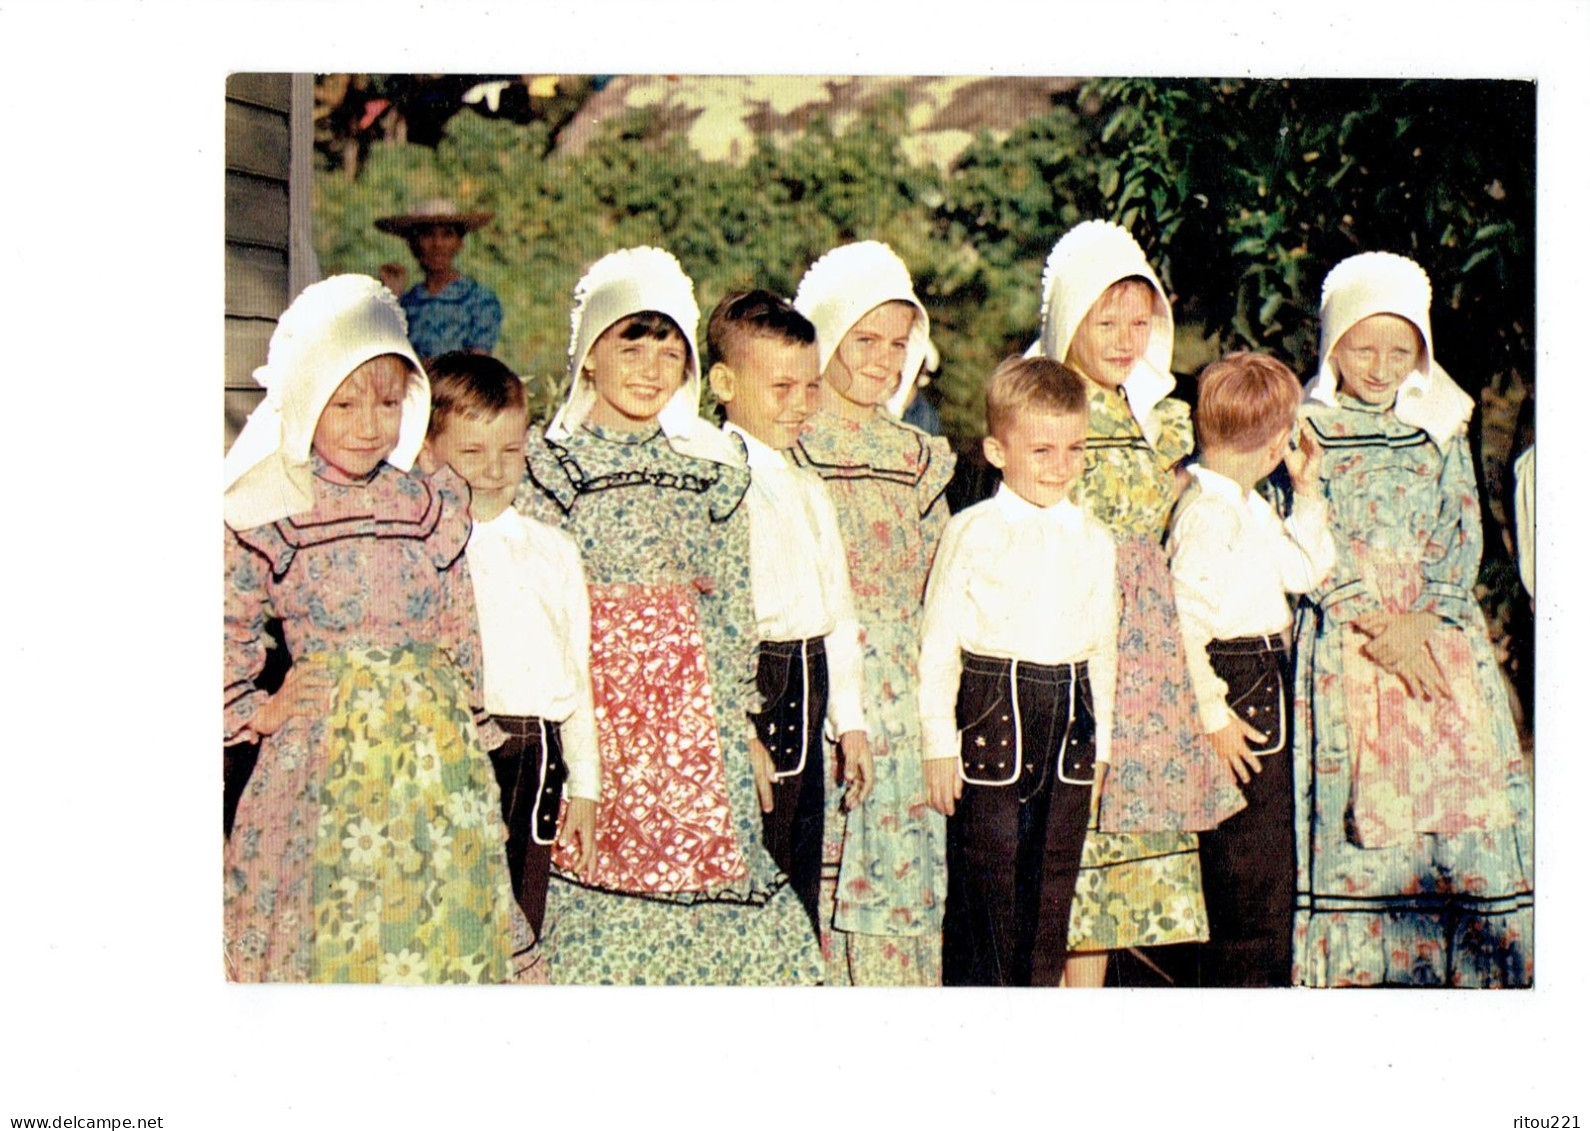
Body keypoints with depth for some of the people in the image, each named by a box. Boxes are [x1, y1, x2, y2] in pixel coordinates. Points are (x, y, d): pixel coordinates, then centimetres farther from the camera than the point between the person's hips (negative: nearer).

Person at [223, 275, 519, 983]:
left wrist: (471, 728, 10)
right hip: (317, 751, -2)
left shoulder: (434, 506, 4)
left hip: (431, 745, 2)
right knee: (321, 932, 3)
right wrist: (255, 712, -2)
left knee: (435, 931, 6)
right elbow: (230, 634, 7)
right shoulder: (264, 518, -2)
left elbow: (460, 633, 10)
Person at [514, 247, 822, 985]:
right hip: (589, 696, -2)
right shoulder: (548, 463, -2)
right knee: (592, 869, 1)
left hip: (687, 695, 3)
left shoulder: (713, 466, 7)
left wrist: (736, 718, 4)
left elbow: (732, 604, 8)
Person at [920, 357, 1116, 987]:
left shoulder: (1094, 541, 10)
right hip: (993, 717, -4)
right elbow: (939, 642, -4)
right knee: (984, 885, -1)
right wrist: (940, 744, -6)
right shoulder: (973, 533, -4)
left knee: (1054, 883, 9)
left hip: (1068, 723, 4)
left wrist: (1099, 738, 15)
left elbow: (1102, 648, 16)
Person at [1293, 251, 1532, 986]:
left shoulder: (1441, 428, 12)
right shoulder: (1303, 427, 2)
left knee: (1463, 788, -2)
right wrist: (1379, 624, -15)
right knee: (1352, 805, -6)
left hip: (1440, 640, 3)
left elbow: (1464, 537, 5)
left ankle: (1467, 964, 6)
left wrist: (1422, 620, -11)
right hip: (1342, 642, -3)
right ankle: (1354, 967, 3)